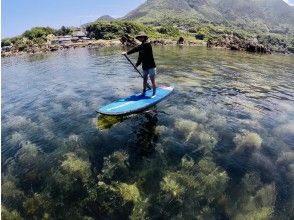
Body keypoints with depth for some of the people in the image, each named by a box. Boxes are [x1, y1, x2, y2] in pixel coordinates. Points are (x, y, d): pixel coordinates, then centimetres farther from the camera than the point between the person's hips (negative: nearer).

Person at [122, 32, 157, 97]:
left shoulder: (147, 44, -16)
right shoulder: (142, 46, 11)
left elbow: (137, 49, -28)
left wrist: (127, 52, -32)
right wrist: (137, 64, 16)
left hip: (151, 66, -8)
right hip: (145, 66, 8)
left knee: (152, 80, 0)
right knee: (144, 80, 15)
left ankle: (154, 94, 13)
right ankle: (143, 92, 28)